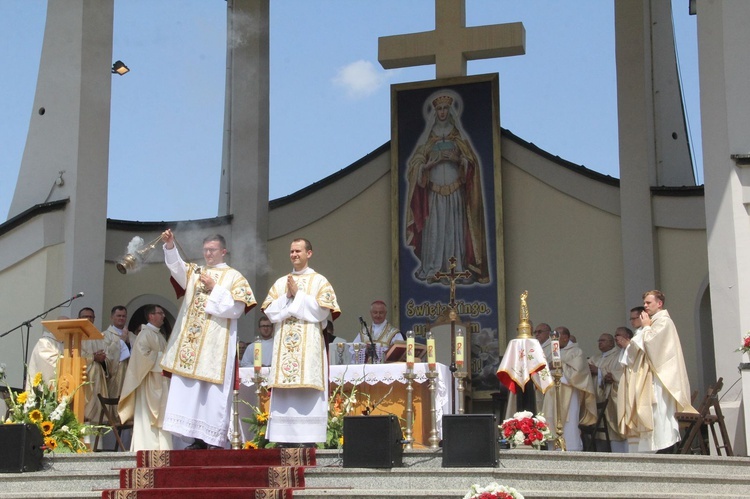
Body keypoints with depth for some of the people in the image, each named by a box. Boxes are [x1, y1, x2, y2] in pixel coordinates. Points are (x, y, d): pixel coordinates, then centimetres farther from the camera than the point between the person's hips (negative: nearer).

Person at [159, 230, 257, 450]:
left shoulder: (234, 277, 5)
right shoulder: (195, 272, 17)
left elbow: (237, 308, -5)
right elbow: (176, 266, -2)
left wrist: (215, 289, -9)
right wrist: (170, 246, -19)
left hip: (216, 343, -5)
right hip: (191, 342, 5)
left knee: (214, 391, -7)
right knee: (190, 389, 2)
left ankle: (215, 440, -5)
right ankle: (198, 438, 6)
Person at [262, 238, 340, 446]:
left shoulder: (319, 281, 7)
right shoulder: (280, 283, 19)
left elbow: (322, 310, -6)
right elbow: (269, 310, 9)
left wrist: (298, 294, -6)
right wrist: (287, 296, -4)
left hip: (309, 345, -4)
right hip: (284, 347, 4)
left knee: (307, 394, -9)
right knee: (284, 393, -2)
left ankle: (308, 438, -10)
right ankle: (286, 438, -1)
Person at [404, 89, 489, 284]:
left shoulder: (458, 136, 10)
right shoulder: (428, 138, 10)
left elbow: (470, 162, 5)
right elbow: (416, 166, 5)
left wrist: (457, 159, -13)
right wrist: (433, 161, -11)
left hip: (455, 192, 0)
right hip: (434, 192, 0)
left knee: (455, 229, -4)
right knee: (434, 230, -6)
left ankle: (456, 270, -3)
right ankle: (432, 271, -6)